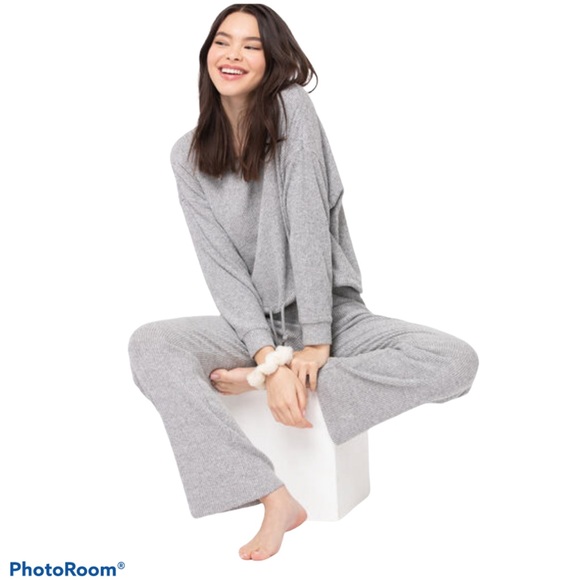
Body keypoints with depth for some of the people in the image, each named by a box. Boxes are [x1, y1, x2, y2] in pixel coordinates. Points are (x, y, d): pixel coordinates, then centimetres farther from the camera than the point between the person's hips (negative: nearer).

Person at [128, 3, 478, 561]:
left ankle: (251, 381, -23)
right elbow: (221, 267, -8)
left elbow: (309, 227, -16)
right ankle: (275, 498, -27)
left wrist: (316, 343, -20)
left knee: (457, 361, -26)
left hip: (334, 316, -1)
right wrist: (271, 358, -22)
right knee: (147, 345, -27)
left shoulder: (293, 108, -9)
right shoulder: (189, 155, -1)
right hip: (253, 323, 2)